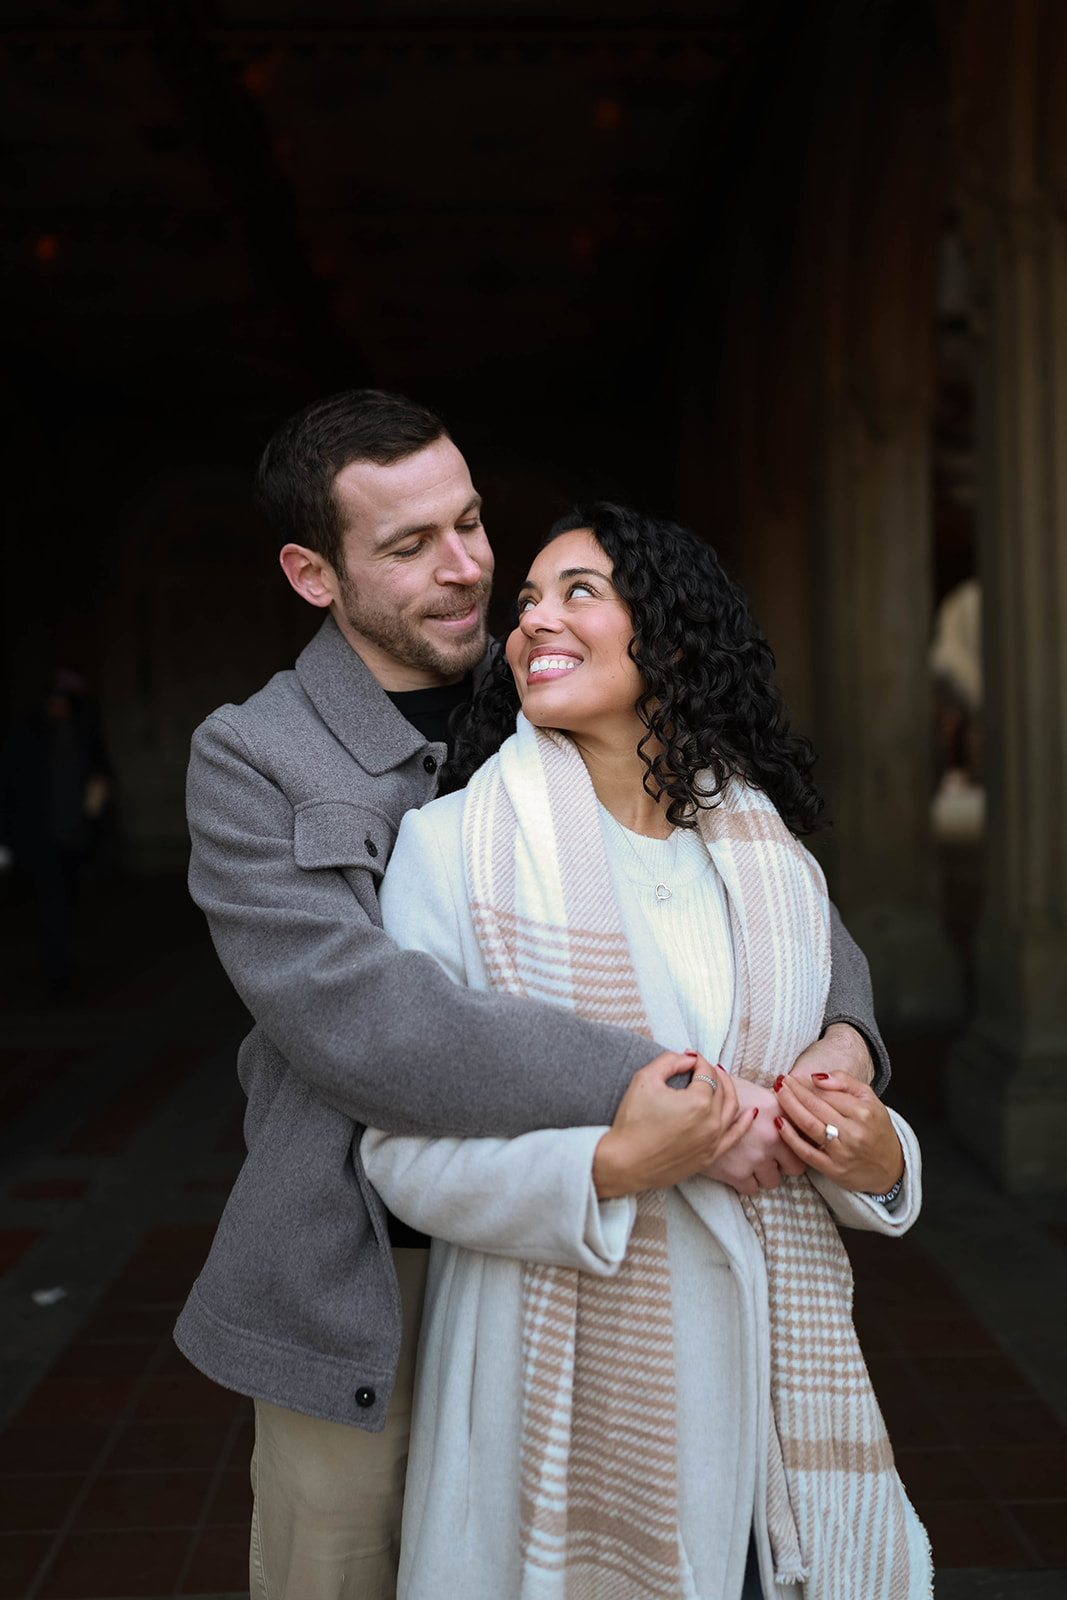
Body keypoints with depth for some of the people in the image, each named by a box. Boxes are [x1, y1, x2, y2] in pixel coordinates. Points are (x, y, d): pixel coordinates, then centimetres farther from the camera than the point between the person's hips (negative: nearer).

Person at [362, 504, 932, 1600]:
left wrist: (878, 1160, -9)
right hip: (564, 1375, -3)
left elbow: (832, 1086, 12)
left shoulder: (775, 861, 5)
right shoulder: (451, 844, -8)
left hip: (767, 1373, 4)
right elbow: (404, 1150, -11)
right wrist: (606, 1167, -25)